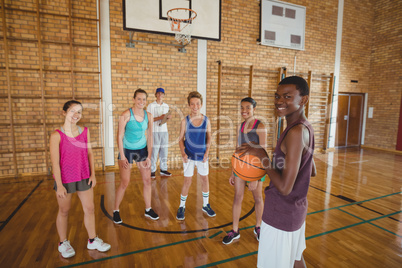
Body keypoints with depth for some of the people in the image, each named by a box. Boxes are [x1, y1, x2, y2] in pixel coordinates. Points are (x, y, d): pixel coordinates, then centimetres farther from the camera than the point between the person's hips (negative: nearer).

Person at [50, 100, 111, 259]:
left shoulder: (85, 131, -1)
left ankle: (92, 240, 30)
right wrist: (59, 185, -14)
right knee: (64, 211, 15)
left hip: (84, 178, 4)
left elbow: (89, 153, 4)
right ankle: (63, 243, 37)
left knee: (90, 209, 11)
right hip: (64, 179, -3)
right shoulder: (57, 135, -13)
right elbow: (55, 162, -13)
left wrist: (93, 174, 2)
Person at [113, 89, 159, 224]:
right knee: (124, 183, 1)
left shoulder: (149, 116, -2)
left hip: (142, 150, 4)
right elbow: (120, 136, -11)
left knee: (147, 180, 7)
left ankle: (148, 210, 25)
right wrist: (122, 157, -13)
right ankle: (116, 211, 23)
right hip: (127, 150, -4)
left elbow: (149, 136, 3)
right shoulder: (126, 115, -14)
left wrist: (149, 156, 0)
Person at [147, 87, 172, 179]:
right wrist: (160, 117, -19)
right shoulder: (151, 106, -3)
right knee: (154, 151, -3)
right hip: (155, 131, -5)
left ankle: (163, 170, 18)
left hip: (164, 131, 5)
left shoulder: (166, 106, 13)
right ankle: (152, 171, 9)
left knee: (164, 151, 7)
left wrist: (168, 117, -2)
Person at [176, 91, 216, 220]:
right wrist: (183, 153, -17)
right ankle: (182, 207, 24)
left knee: (205, 179, 13)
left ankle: (206, 205, 34)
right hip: (189, 156, -2)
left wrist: (207, 152, -7)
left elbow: (208, 138, 3)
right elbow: (181, 139, -4)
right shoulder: (185, 121, -10)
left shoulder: (206, 120, -5)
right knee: (187, 182, 4)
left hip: (202, 156, 2)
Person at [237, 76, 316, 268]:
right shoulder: (306, 128, 3)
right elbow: (312, 171, 13)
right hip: (297, 209, 9)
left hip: (281, 215, -9)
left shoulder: (296, 132, -27)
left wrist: (262, 155, -20)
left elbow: (284, 187, -27)